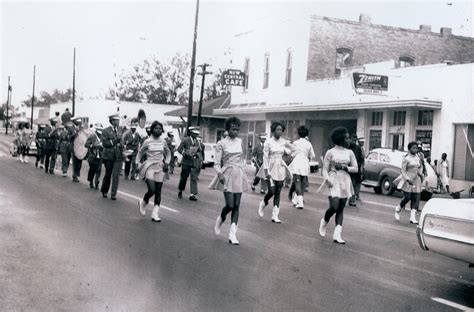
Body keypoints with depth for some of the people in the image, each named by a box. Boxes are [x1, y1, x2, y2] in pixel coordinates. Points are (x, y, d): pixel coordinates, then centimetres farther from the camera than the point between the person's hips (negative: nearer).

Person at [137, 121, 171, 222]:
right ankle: (143, 202, 17)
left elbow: (168, 153, 18)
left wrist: (166, 162, 3)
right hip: (149, 167, -4)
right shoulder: (148, 141, -4)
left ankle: (155, 214, 4)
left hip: (159, 168, 4)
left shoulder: (163, 141, 5)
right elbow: (140, 153, 8)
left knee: (158, 192, 0)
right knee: (152, 190, -15)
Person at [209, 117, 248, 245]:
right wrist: (220, 174, -18)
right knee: (230, 205, -11)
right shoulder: (221, 143, -3)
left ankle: (232, 234, 3)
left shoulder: (241, 142, 7)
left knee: (236, 206, 0)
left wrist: (243, 171, 13)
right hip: (227, 175, -4)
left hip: (239, 175, 4)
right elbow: (217, 163, -4)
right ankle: (221, 219, 22)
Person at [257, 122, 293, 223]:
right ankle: (263, 204, 18)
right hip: (271, 167, -4)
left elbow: (293, 149, 24)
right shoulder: (268, 142, -7)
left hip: (280, 168, 4)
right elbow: (265, 157, -10)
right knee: (272, 191, -14)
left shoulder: (284, 142, 4)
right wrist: (266, 171, -16)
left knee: (278, 193, 2)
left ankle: (275, 215, 6)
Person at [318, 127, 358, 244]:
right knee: (334, 207, -15)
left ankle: (337, 234, 2)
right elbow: (325, 169, -3)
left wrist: (344, 167, -9)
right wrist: (328, 180, -19)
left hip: (345, 182, 4)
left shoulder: (349, 152, 8)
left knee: (341, 209, 2)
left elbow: (356, 168, 6)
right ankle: (324, 221, 15)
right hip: (333, 181, -4)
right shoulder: (330, 152, -2)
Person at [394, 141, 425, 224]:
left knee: (416, 199, -2)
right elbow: (403, 171, -10)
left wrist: (420, 173, 7)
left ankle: (412, 217, -1)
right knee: (407, 198, -7)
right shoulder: (406, 158, -8)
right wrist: (408, 179, -21)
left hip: (416, 180, 6)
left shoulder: (418, 157, 10)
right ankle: (398, 209, 21)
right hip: (407, 180, -6)